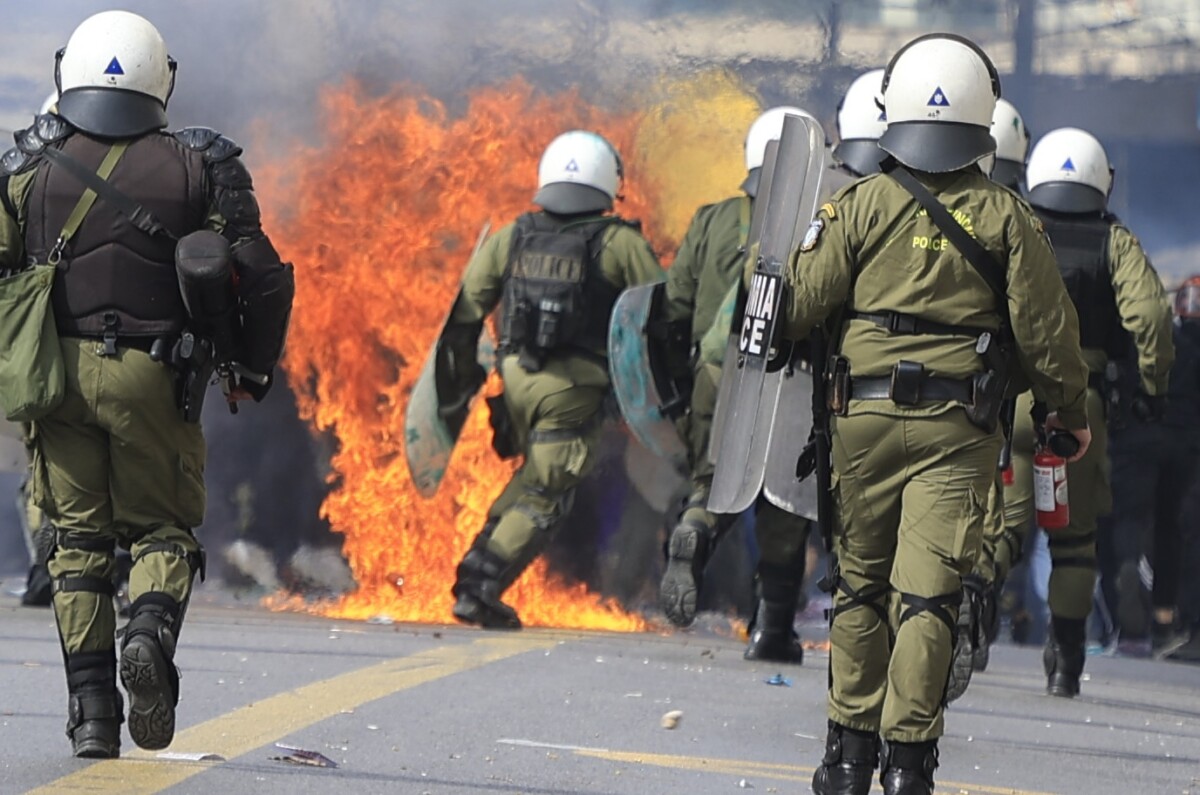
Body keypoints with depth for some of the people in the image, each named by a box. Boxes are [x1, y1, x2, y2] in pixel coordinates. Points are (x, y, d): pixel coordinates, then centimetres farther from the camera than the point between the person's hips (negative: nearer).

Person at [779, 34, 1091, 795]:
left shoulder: (859, 206, -1)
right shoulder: (1006, 218, -2)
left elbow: (799, 306, 2)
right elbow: (1044, 327, 1)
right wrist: (1072, 409, 17)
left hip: (864, 415, 1)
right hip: (959, 429, -1)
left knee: (860, 584, 12)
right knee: (927, 593, -3)